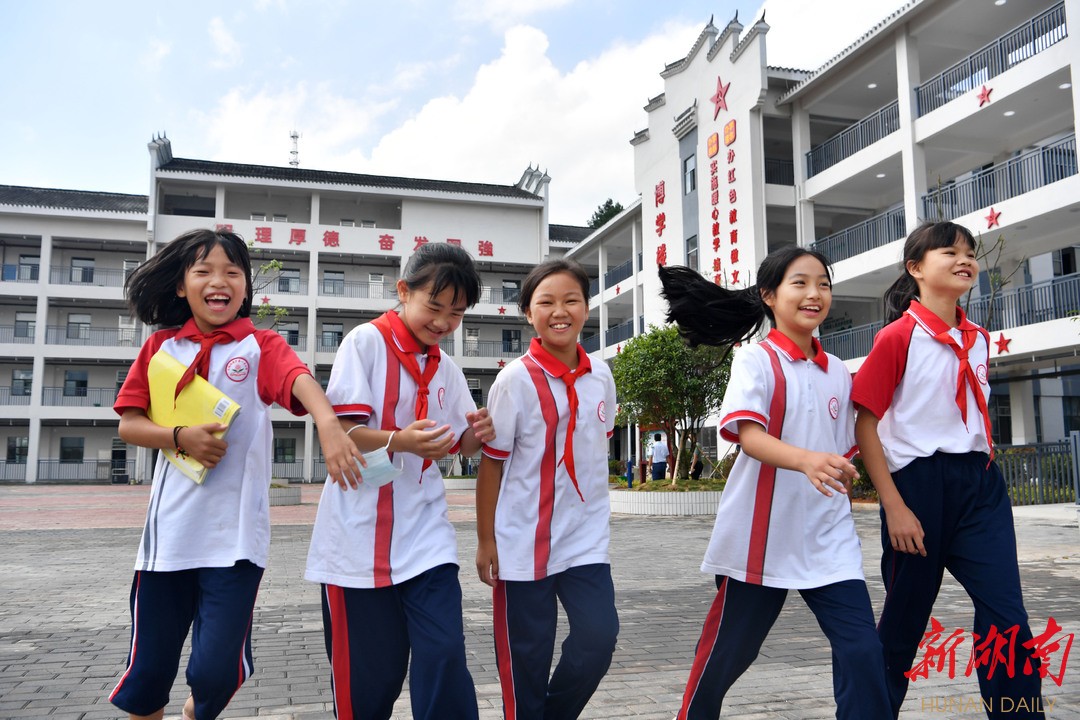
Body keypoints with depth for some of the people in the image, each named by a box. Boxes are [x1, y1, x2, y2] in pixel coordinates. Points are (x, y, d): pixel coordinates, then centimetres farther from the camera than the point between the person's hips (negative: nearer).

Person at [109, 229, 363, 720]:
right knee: (148, 669, 10)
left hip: (235, 534, -2)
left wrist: (328, 423, -44)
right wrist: (181, 437, -13)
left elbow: (300, 380, -23)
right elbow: (128, 424, 7)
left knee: (216, 669, 1)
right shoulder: (161, 347, 7)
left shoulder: (261, 346, -2)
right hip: (169, 531, 2)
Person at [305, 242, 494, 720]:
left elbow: (457, 444, 17)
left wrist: (476, 435, -6)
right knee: (369, 673, 5)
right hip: (361, 537, -4)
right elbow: (341, 431, -13)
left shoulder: (446, 370, 11)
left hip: (425, 537, 4)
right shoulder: (366, 341, -6)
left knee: (445, 657, -5)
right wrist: (399, 441, -30)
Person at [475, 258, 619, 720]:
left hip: (586, 536, 4)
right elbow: (491, 462, -9)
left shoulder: (600, 375, 1)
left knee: (598, 636, -2)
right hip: (523, 540, -4)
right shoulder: (515, 380, -13)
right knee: (526, 655, 6)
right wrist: (485, 540, -7)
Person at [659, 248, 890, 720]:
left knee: (862, 648, -5)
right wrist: (807, 460, -39)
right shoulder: (755, 359, -8)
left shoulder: (838, 373, 9)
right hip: (761, 534, -4)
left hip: (829, 537, 5)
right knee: (728, 649, 10)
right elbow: (748, 434, -23)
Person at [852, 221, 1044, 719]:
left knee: (1007, 617, -2)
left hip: (979, 482, 5)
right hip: (919, 482, -5)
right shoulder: (898, 336, -9)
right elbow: (864, 423, -11)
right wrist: (894, 507, -15)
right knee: (905, 620, 8)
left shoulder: (978, 338, 11)